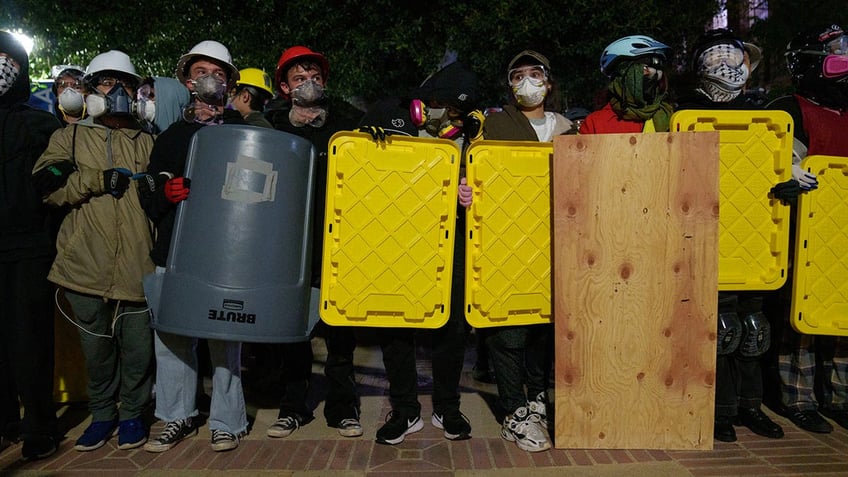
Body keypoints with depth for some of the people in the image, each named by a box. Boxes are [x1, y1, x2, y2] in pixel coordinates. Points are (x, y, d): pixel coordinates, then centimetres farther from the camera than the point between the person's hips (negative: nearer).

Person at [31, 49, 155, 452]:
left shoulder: (147, 142, 18)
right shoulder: (70, 137, 14)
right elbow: (47, 183, -1)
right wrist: (100, 180, -11)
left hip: (138, 267, 0)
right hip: (86, 266, 0)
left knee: (138, 350, 2)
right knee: (96, 348, 9)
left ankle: (132, 413, 24)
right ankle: (102, 414, 30)